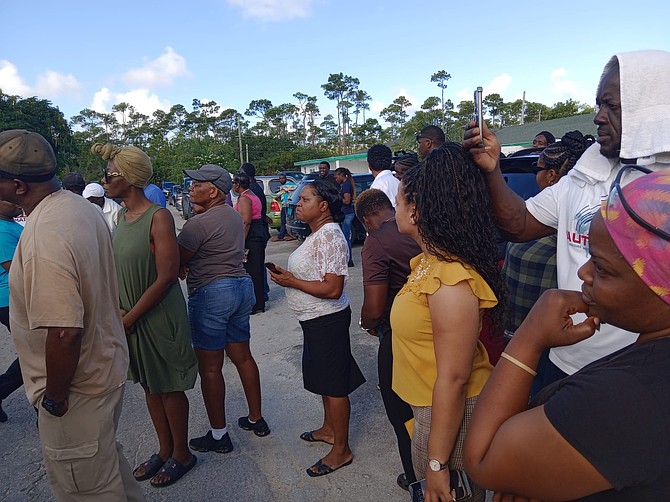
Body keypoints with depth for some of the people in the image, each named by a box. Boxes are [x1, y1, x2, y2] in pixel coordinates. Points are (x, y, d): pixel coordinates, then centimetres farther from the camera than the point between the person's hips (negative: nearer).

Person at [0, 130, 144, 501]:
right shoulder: (80, 206, 0)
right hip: (106, 367, 9)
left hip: (77, 387, -9)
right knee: (105, 456, 29)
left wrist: (54, 397, -17)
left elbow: (64, 333, -33)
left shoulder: (44, 237, -30)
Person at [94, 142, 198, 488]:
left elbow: (166, 278, -21)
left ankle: (181, 454, 30)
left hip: (158, 318, -7)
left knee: (169, 388, 9)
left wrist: (130, 317, -16)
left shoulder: (158, 217, -19)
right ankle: (164, 450, 38)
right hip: (128, 317, 7)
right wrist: (117, 308, -5)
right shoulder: (121, 216, 5)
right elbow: (117, 268, 10)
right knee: (149, 387, 19)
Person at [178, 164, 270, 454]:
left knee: (209, 368, 4)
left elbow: (176, 262, -10)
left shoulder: (199, 223, -16)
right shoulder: (234, 215, 11)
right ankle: (256, 419, 30)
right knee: (242, 356, 17)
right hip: (242, 286, 9)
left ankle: (218, 436, 15)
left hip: (211, 294, -9)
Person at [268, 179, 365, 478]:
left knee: (334, 384, 3)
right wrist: (287, 275, 6)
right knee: (324, 377, 24)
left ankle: (341, 450, 19)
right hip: (315, 319, 10)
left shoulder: (330, 236, -23)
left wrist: (291, 281, -21)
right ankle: (329, 429, 43)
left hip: (327, 320, -10)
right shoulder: (317, 234, 9)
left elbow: (332, 288, -28)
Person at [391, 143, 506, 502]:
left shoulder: (449, 278, -28)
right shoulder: (430, 261, 2)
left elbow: (453, 379, -26)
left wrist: (437, 463, -20)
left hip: (452, 414, -9)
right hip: (428, 406, 9)